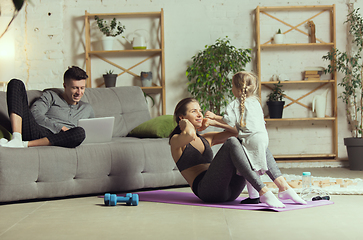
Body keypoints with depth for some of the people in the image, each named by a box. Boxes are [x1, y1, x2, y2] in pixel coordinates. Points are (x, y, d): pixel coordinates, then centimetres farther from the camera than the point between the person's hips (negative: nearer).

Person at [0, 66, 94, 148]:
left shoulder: (87, 109, 30)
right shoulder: (50, 96, 21)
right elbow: (35, 114, 5)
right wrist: (61, 128, -6)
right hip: (35, 130, 0)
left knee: (80, 133, -36)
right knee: (16, 84, -10)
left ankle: (26, 144, -32)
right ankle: (17, 138, -29)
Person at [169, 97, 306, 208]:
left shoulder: (206, 139, 27)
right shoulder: (176, 141, 6)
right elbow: (190, 134, -20)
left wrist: (214, 122, 12)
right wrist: (185, 124, 1)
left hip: (228, 191, 7)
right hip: (207, 190, -7)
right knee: (231, 143, -26)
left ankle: (283, 187, -19)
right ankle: (263, 192, -37)